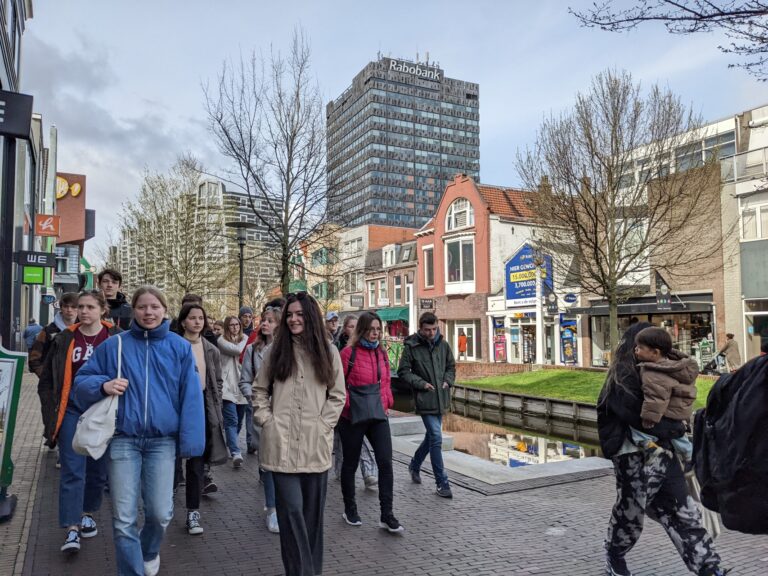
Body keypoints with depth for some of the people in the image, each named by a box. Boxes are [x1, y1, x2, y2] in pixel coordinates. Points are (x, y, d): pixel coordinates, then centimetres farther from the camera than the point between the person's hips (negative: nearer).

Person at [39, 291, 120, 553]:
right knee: (72, 471, -4)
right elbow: (47, 377, 11)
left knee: (98, 469, 12)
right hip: (72, 411, 0)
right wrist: (56, 404, 3)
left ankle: (88, 514, 33)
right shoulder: (65, 339, 2)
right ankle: (71, 530, -1)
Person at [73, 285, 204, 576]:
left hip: (162, 441, 0)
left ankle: (149, 552, 37)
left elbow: (190, 397, 0)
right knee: (124, 518, 2)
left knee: (160, 513, 3)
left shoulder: (180, 347, 2)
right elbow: (81, 381, 9)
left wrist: (189, 440, -5)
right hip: (122, 439, 0)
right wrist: (103, 385, -14)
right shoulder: (113, 345, 4)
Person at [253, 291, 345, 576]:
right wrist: (266, 420, -1)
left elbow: (337, 395, 5)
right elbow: (260, 390, 11)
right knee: (291, 509, -4)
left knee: (313, 509, 10)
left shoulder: (328, 351, 4)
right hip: (282, 443, -1)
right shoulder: (276, 350, 5)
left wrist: (323, 424, -4)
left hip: (316, 443, 1)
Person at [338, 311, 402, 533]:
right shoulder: (349, 353, -10)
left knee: (385, 461, -5)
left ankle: (387, 515, 4)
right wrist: (351, 405, -15)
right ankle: (350, 509, 31)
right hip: (353, 417, -4)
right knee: (351, 463, 12)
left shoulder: (382, 354, 7)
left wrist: (386, 403, 3)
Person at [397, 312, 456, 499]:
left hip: (441, 399, 6)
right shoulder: (411, 346, -8)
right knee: (436, 438, -9)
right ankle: (442, 483, 0)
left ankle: (415, 465, 42)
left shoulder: (443, 345, 6)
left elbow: (451, 366, 17)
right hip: (425, 399, -6)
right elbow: (403, 371, -5)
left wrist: (448, 380, -1)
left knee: (431, 436, 18)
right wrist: (421, 383, -14)